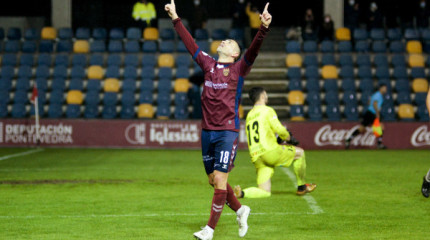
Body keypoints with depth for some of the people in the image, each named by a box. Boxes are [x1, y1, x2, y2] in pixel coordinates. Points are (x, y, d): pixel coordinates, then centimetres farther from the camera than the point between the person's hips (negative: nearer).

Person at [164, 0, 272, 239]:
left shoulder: (239, 68, 1)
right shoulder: (208, 65, 12)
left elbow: (254, 50, -14)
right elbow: (190, 43, 18)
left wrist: (264, 28, -30)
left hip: (227, 132, -5)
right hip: (207, 130, 5)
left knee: (220, 179, -8)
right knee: (213, 180, 11)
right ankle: (240, 210, 32)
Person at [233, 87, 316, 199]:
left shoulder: (249, 115, 22)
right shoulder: (267, 110, 0)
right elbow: (279, 130, -8)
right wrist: (289, 138, 12)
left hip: (256, 158, 7)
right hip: (269, 151, -7)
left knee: (265, 192, 7)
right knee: (300, 152, 17)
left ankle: (241, 192, -18)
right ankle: (301, 187, 22)